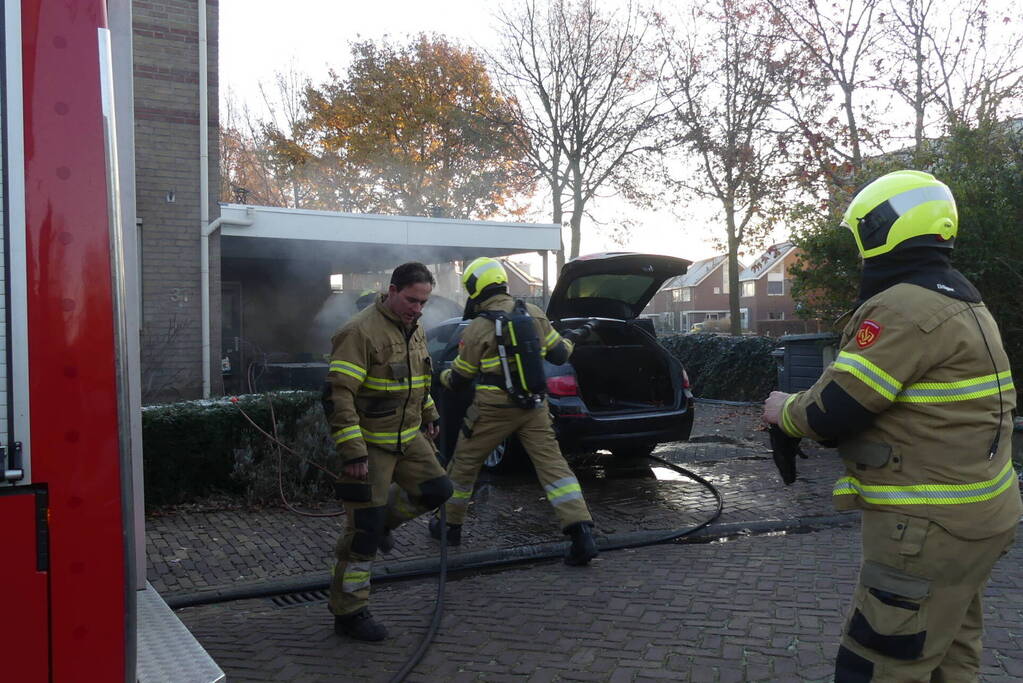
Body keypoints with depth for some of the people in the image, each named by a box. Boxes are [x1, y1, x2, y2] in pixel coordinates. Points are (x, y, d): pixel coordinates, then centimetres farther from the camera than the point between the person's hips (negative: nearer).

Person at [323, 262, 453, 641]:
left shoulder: (414, 329, 8)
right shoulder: (361, 332, -21)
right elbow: (337, 395, -25)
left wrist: (429, 416, 27)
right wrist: (353, 452, -27)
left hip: (407, 436, 8)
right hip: (370, 444, -8)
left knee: (438, 489, 10)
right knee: (364, 531, -3)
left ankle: (382, 517, 31)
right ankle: (348, 612, 11)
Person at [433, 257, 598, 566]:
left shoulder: (477, 328, -10)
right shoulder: (534, 313, 2)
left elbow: (459, 381, -1)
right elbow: (559, 354, 8)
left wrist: (444, 376, 23)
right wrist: (567, 343, 32)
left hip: (494, 409, -4)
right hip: (534, 406, 4)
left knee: (464, 463, 15)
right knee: (552, 463, 2)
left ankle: (450, 525, 30)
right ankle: (582, 532, -9)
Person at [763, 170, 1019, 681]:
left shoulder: (902, 307, -19)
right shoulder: (961, 303, 14)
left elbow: (833, 411, -19)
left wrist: (785, 410, 2)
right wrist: (810, 410, 11)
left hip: (930, 528, -10)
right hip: (973, 515, 10)